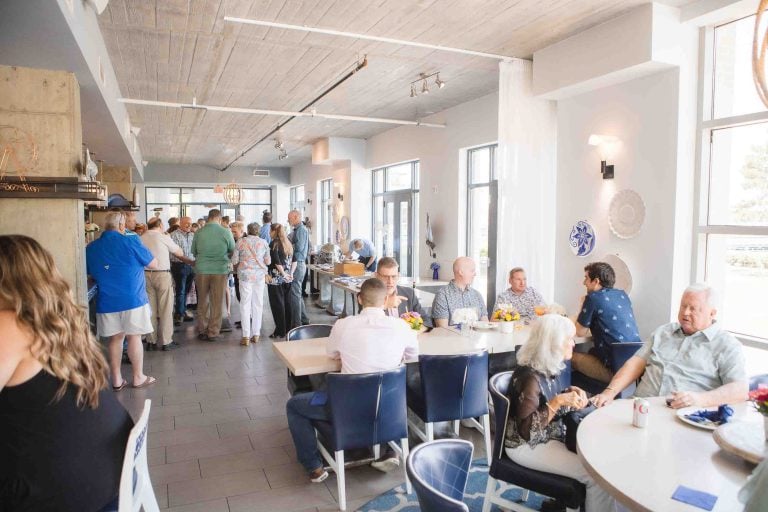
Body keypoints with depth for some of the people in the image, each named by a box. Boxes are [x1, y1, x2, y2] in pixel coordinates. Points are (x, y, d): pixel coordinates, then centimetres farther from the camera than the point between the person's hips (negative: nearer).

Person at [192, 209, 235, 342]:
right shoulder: (226, 232, -6)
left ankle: (202, 331, 21)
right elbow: (232, 251, 5)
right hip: (220, 271, -2)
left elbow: (194, 252, 10)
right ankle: (213, 333, 10)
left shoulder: (199, 233, -1)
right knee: (217, 303, 7)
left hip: (201, 270, 2)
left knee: (202, 302, 15)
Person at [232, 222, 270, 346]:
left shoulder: (241, 241, -2)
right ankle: (256, 335, 13)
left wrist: (238, 269, 20)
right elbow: (267, 261, 4)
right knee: (258, 304, 9)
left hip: (245, 275, -1)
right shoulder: (263, 242, 1)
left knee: (245, 304, 3)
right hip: (260, 275, 1)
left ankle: (246, 337, 2)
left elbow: (234, 261, 0)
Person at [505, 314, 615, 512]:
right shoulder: (529, 377, -27)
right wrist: (558, 402, -30)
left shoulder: (548, 367, 0)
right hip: (527, 445, -9)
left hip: (551, 436, 9)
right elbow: (527, 430, -26)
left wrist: (571, 393, -4)